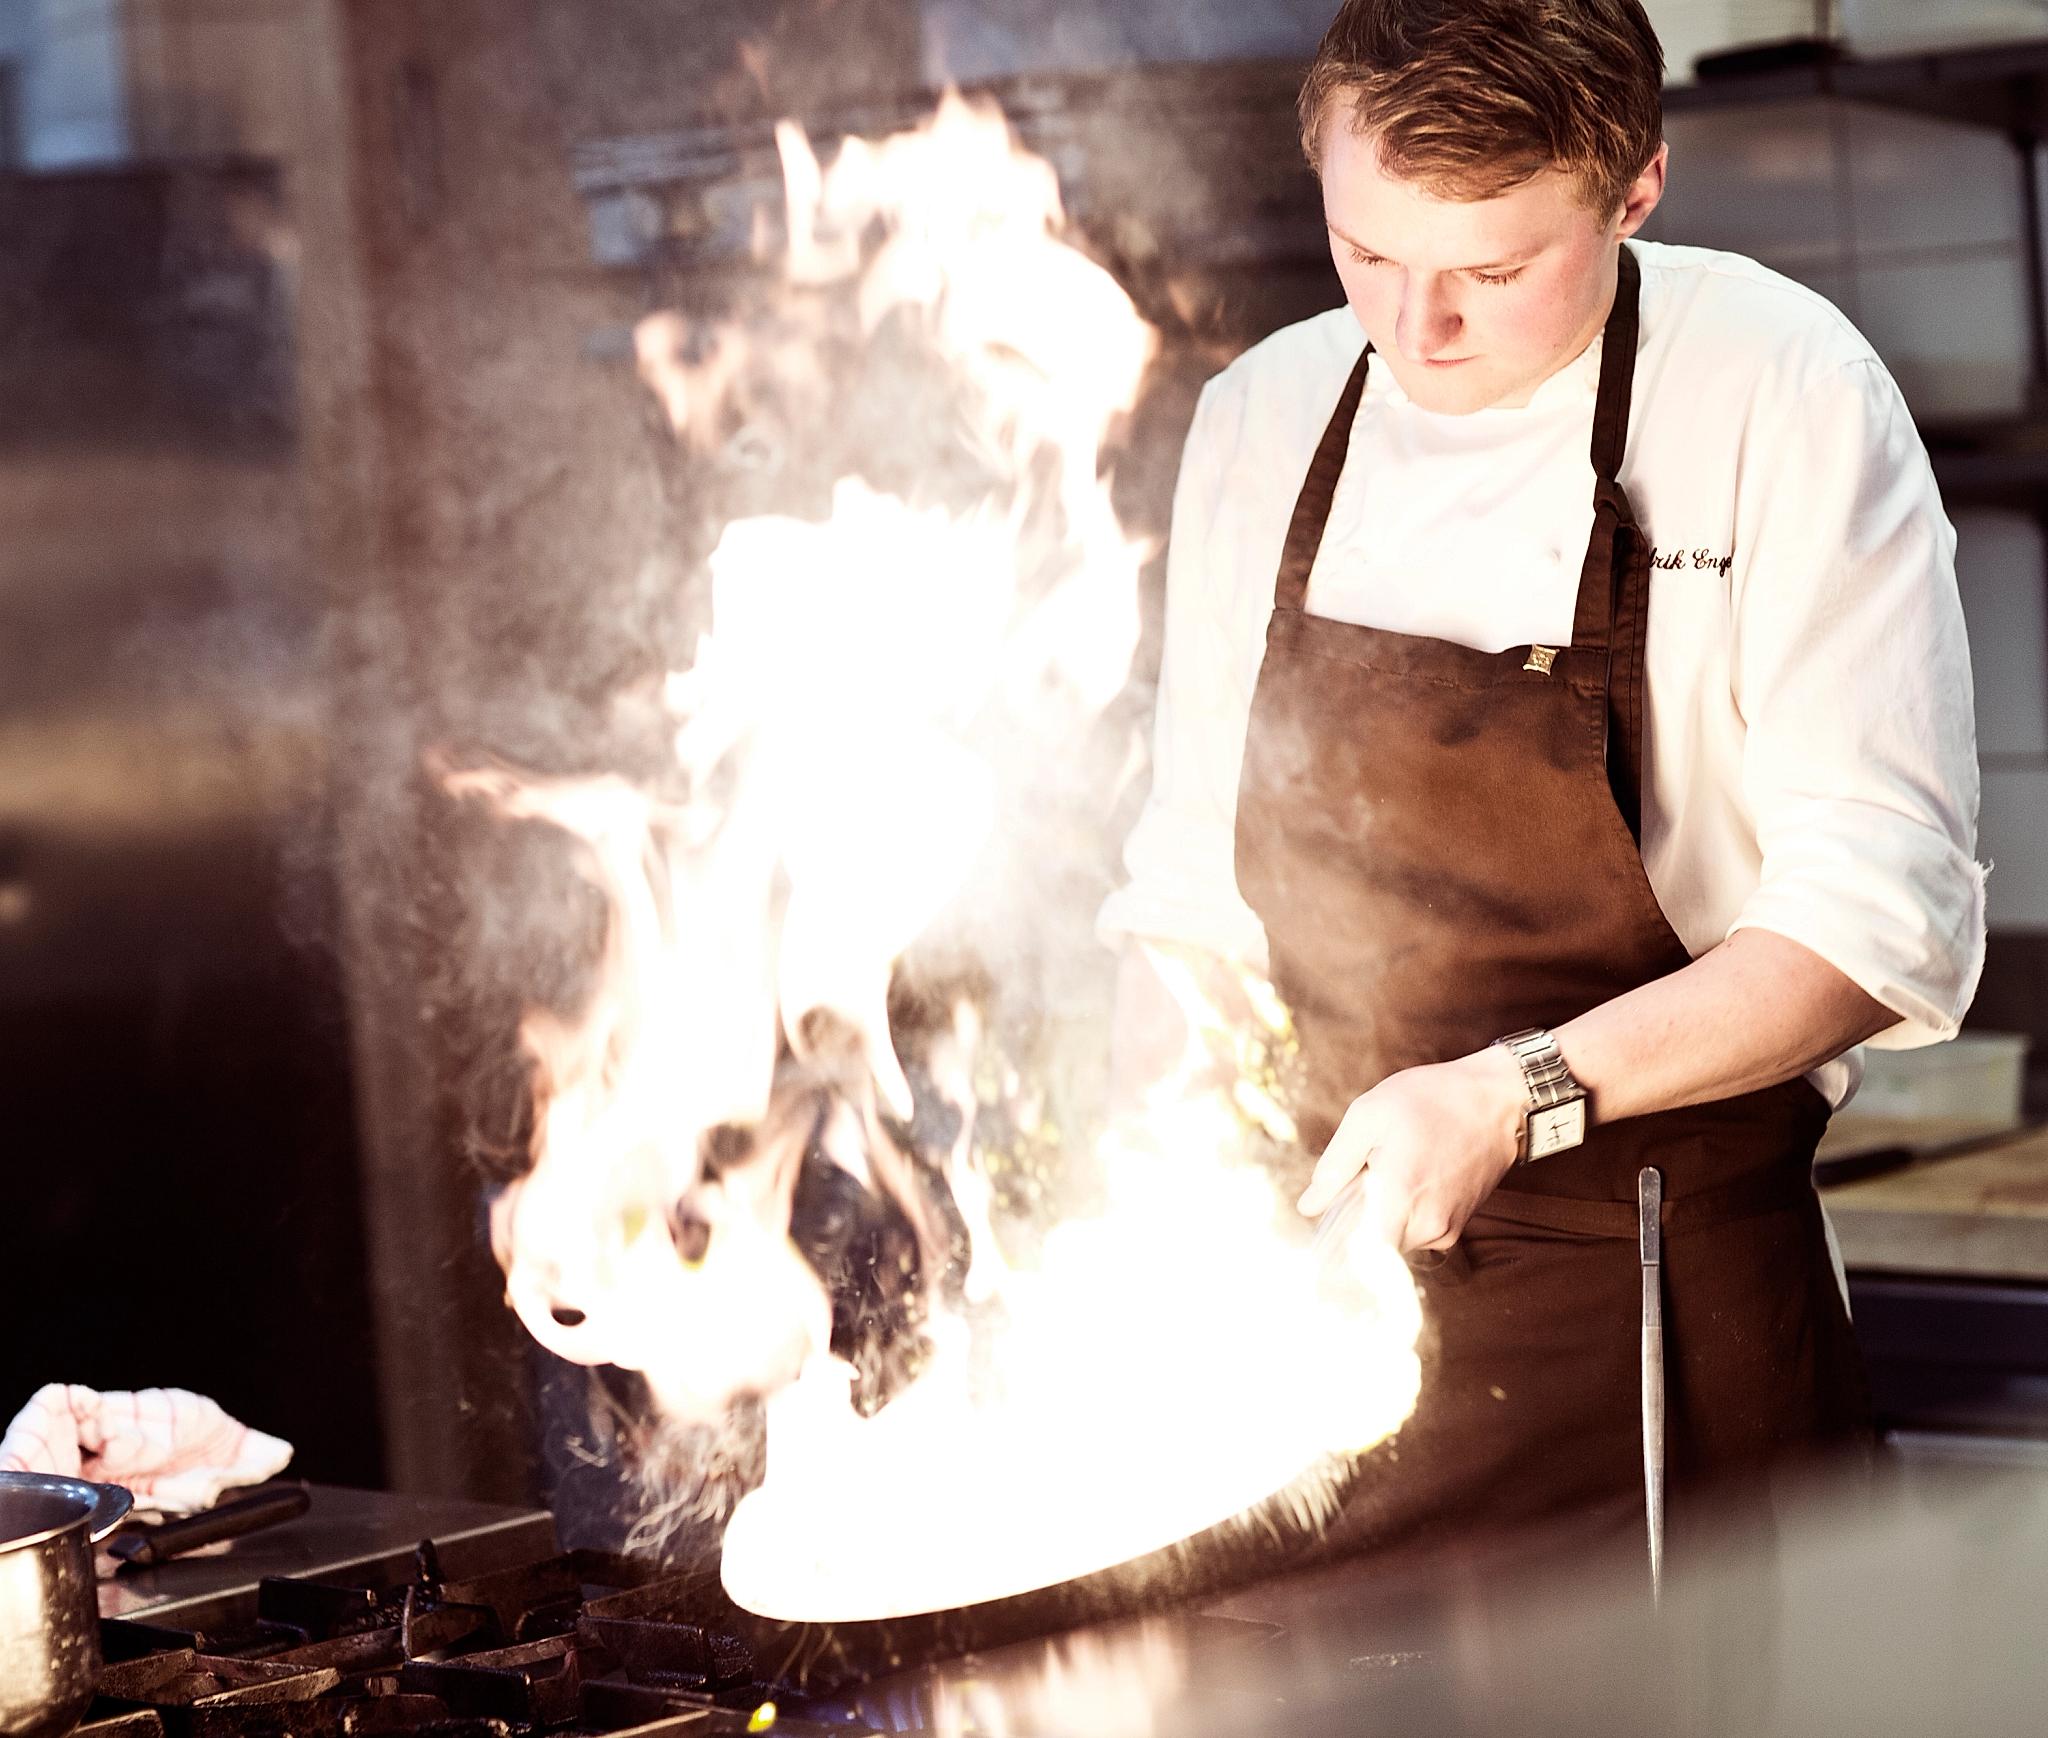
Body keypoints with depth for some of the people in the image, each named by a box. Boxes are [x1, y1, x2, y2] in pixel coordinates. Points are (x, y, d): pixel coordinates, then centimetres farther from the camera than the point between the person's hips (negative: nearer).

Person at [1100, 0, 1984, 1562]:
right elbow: (1189, 892, 11)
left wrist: (1520, 1095, -22)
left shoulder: (1787, 400, -10)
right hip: (1309, 1288, 4)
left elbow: (1886, 918, -13)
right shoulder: (1260, 420, 5)